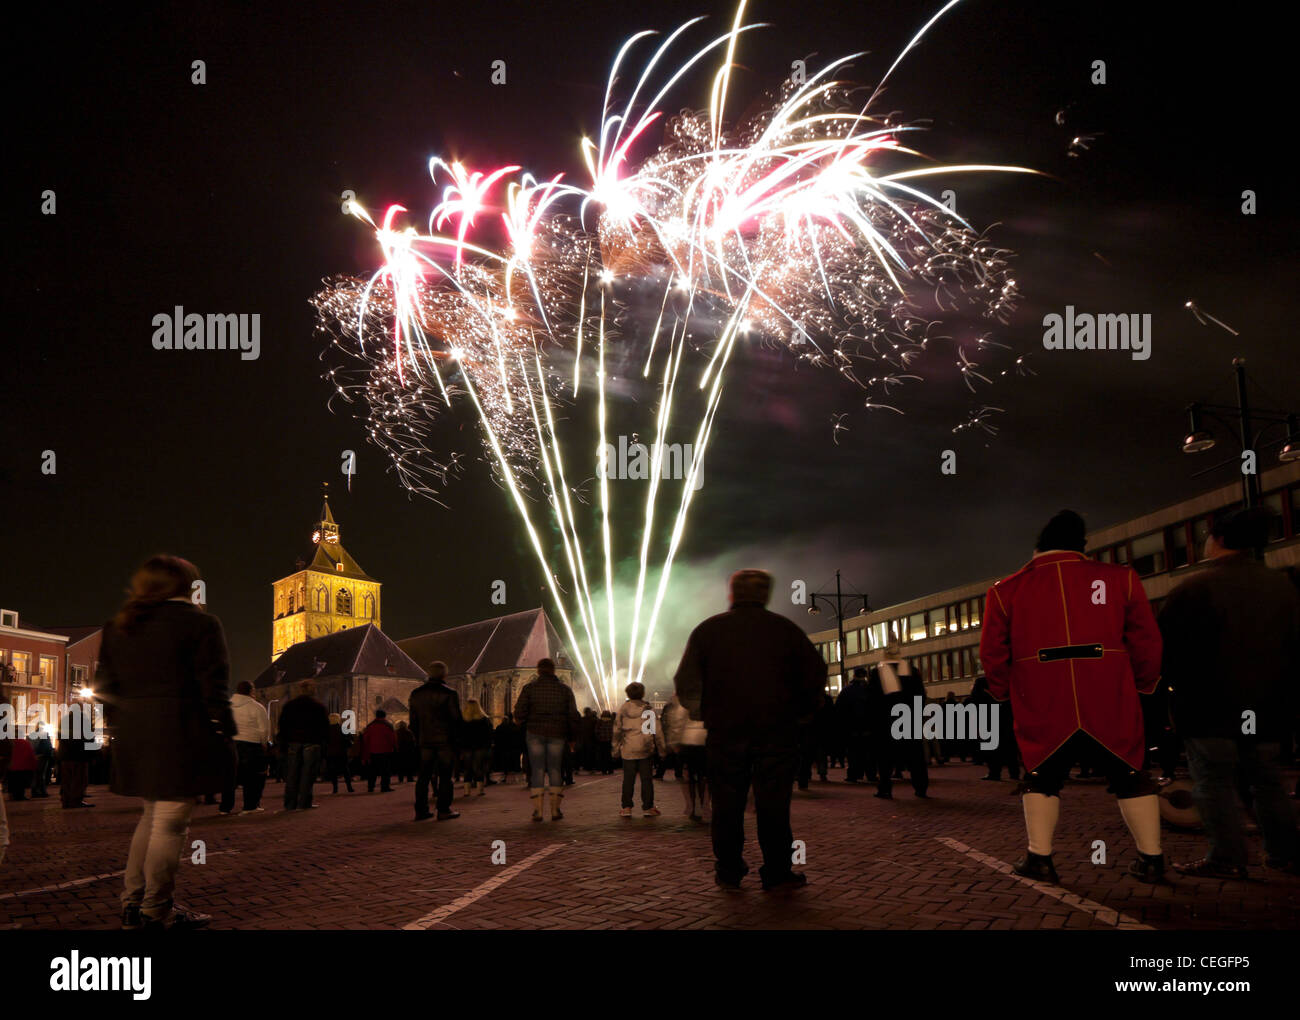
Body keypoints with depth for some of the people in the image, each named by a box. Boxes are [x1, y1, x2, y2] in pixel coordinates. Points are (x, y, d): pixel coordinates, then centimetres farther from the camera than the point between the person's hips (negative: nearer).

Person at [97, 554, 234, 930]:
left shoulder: (116, 627, 13)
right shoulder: (198, 623, -8)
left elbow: (106, 685, 15)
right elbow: (213, 687, -10)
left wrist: (120, 728, 20)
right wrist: (223, 733, -5)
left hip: (133, 738, 7)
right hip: (181, 736, -7)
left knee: (152, 816, 20)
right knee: (171, 822, 0)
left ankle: (132, 904, 22)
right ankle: (157, 911, 5)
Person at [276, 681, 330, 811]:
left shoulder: (288, 705, 10)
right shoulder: (319, 707, 3)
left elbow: (282, 725, 9)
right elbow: (325, 727, 3)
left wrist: (283, 742, 12)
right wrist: (323, 741, 10)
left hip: (293, 742, 2)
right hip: (311, 743, -2)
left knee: (291, 774, 6)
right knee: (307, 773, -1)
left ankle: (290, 804, 5)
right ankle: (303, 803, -4)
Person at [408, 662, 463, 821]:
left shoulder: (416, 694, 10)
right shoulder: (448, 693, -8)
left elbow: (413, 721, 13)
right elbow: (456, 719, -8)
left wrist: (418, 740, 17)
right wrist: (457, 738, 1)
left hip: (425, 742, 5)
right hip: (446, 741, -5)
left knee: (424, 775, 10)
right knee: (445, 775, -1)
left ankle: (420, 810, 9)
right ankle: (444, 810, -2)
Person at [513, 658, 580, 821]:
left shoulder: (529, 687, 0)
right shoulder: (565, 689, 6)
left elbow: (519, 713, -6)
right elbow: (573, 715, 7)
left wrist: (523, 724, 14)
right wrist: (572, 737, 13)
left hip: (535, 733, -1)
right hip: (557, 734, 1)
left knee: (537, 771, 3)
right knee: (555, 770, 9)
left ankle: (537, 810, 0)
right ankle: (555, 810, 6)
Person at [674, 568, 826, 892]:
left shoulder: (707, 629, 4)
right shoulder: (785, 629, 4)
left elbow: (686, 681, 0)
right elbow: (816, 673, 3)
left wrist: (703, 713, 13)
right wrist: (801, 711, 14)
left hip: (725, 731, 1)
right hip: (777, 731, 0)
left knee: (727, 802, 7)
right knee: (773, 802, 3)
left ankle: (729, 871, 11)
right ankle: (777, 873, 6)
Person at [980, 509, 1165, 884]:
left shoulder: (1007, 590, 6)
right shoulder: (1119, 578, 5)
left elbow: (993, 654, 8)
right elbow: (1146, 642, 5)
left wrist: (1005, 692, 22)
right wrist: (1144, 684, 19)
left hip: (1042, 708, 0)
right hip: (1110, 705, 0)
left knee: (1042, 777, 17)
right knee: (1129, 775, 16)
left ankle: (1039, 857, 12)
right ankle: (1151, 858, 17)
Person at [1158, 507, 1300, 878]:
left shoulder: (1196, 587, -11)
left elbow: (1167, 646, -8)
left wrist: (1176, 683, 9)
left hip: (1210, 708, -6)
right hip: (1267, 707, 6)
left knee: (1214, 782, -1)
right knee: (1266, 781, 16)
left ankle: (1227, 858, -4)